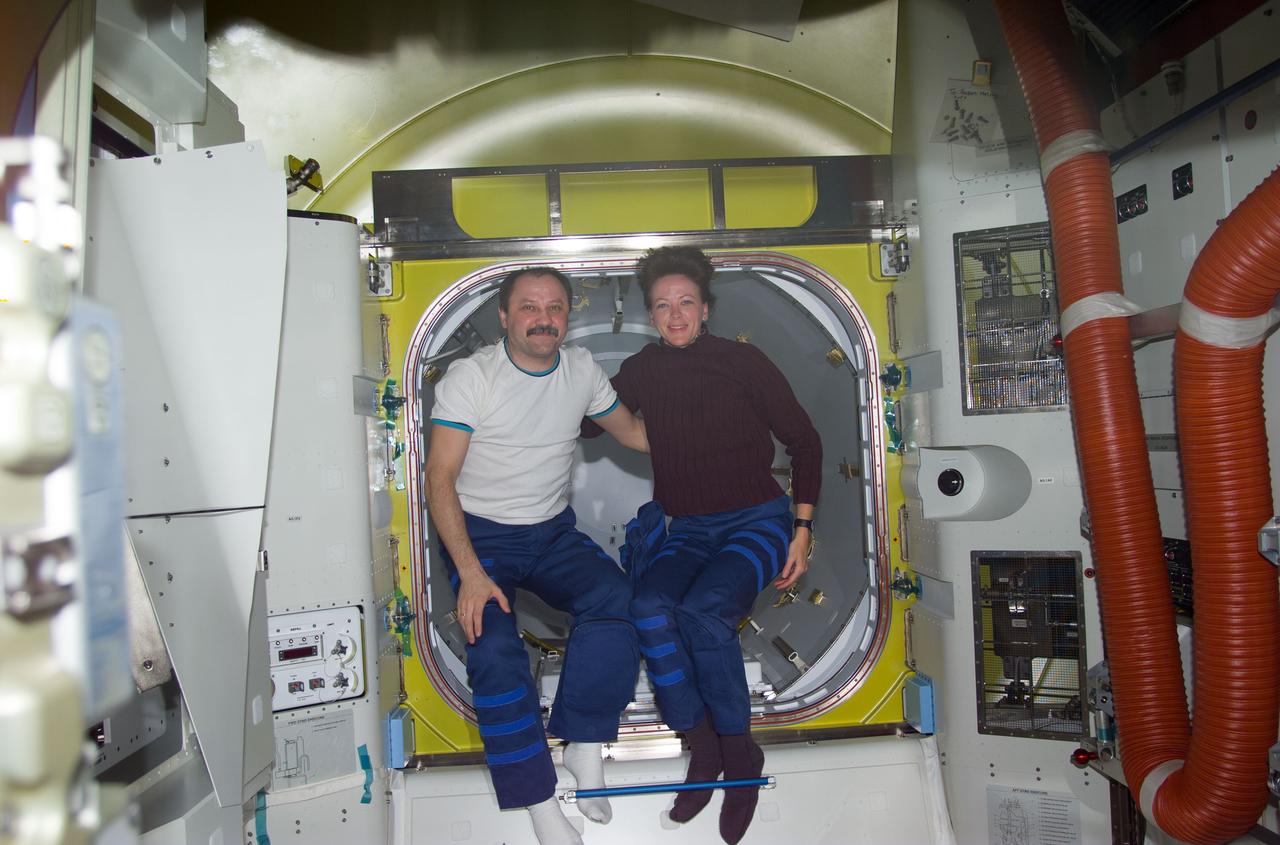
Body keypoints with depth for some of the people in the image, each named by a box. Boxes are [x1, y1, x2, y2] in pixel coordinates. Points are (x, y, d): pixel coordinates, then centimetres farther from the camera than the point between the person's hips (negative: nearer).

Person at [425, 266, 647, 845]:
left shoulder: (581, 370, 3)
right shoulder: (470, 377, -11)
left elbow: (630, 431, 19)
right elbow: (440, 479, -13)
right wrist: (471, 573, -24)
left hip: (553, 531, 3)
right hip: (480, 534, -3)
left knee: (614, 595, -26)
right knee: (493, 646, -27)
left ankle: (585, 748, -9)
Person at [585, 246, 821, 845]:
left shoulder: (743, 362, -6)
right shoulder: (642, 371, 4)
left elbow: (803, 441, 1)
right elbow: (588, 423, 17)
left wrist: (802, 531, -4)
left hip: (757, 522, -3)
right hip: (687, 531, 3)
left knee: (703, 611, -31)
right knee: (649, 609, -28)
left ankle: (740, 756, -9)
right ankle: (704, 748, -9)